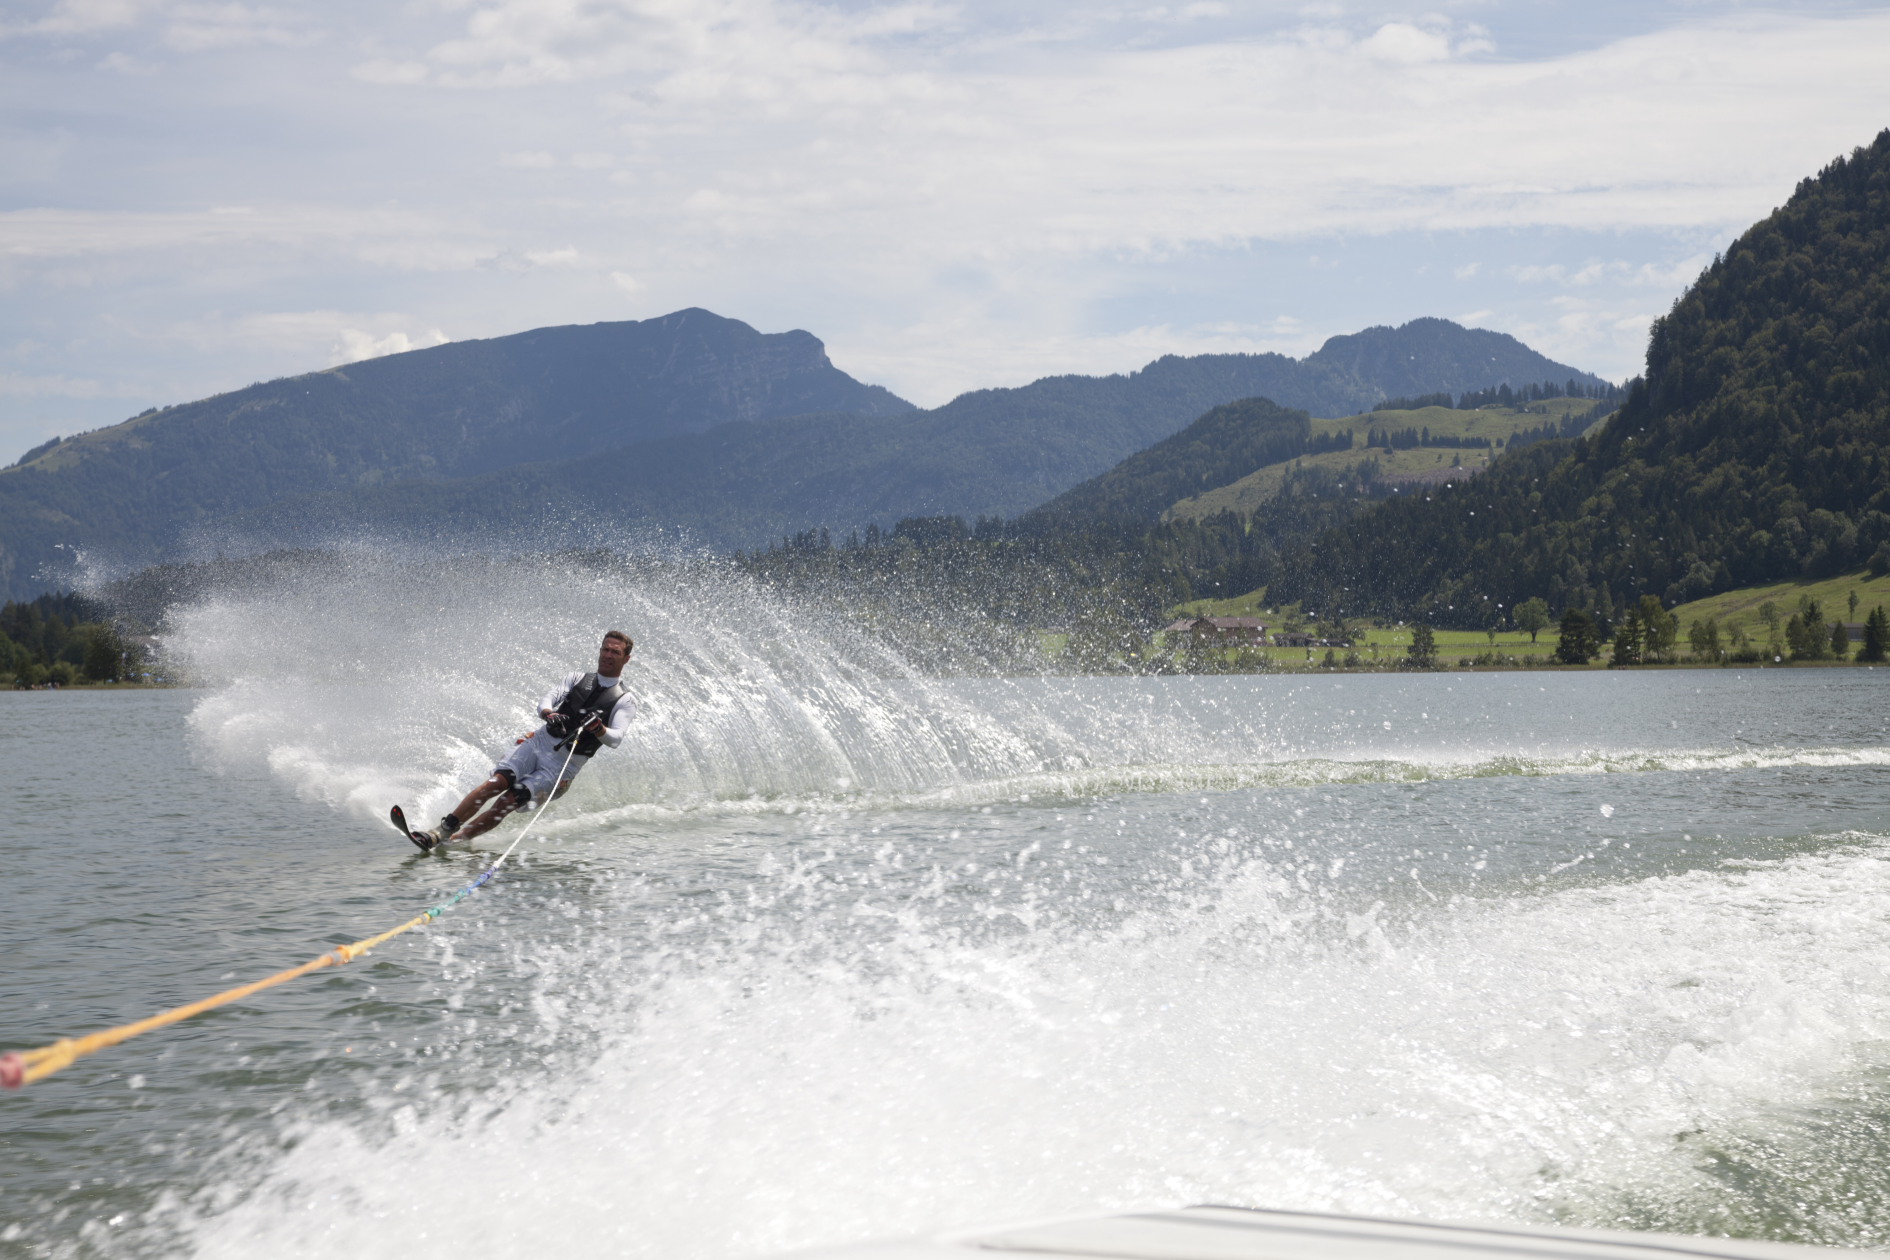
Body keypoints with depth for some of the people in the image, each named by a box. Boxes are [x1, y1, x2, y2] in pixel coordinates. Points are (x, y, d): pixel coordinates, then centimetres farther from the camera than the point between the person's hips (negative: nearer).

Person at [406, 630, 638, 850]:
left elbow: (615, 739, -15)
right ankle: (442, 829, -22)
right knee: (496, 783, -20)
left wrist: (598, 728, -37)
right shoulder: (576, 679, 14)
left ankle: (452, 841, -15)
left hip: (563, 764, -3)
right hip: (539, 742, 3)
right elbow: (546, 701, -1)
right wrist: (550, 714, -24)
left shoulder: (624, 703, 1)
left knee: (508, 802, -16)